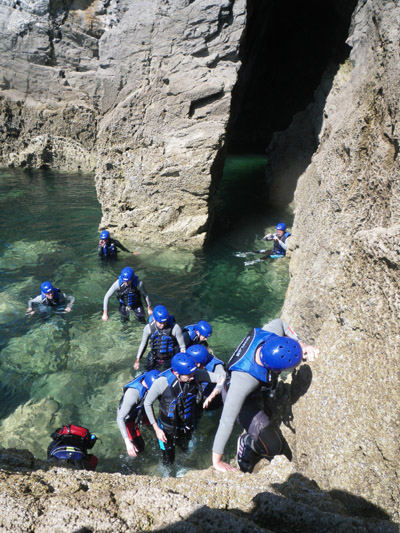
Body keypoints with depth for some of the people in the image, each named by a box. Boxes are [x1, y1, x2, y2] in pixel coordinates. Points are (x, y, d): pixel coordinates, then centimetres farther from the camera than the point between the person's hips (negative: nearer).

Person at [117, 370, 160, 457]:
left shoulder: (146, 378, -27)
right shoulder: (132, 394, -45)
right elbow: (120, 418, -43)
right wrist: (127, 443, -50)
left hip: (139, 412, 6)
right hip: (128, 418, -6)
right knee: (139, 447, -1)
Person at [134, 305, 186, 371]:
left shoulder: (175, 328, -24)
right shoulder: (148, 328, -17)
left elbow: (182, 346, -12)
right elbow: (143, 344, 0)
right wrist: (137, 360, 5)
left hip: (170, 360, -2)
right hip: (155, 360, 2)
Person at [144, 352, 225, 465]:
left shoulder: (196, 374, -26)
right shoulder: (161, 382, -32)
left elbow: (221, 378, -19)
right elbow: (147, 403, -15)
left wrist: (212, 395, -35)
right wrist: (156, 429, -15)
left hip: (188, 426, 3)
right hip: (168, 428, -3)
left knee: (184, 449, 28)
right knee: (168, 462, 14)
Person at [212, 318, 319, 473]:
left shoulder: (270, 333, -34)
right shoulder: (244, 380, -47)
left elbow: (280, 323, -8)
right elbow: (227, 421, -39)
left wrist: (302, 346, -21)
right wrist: (217, 461, -30)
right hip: (246, 402, -7)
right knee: (273, 447, -16)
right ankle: (246, 441, 19)